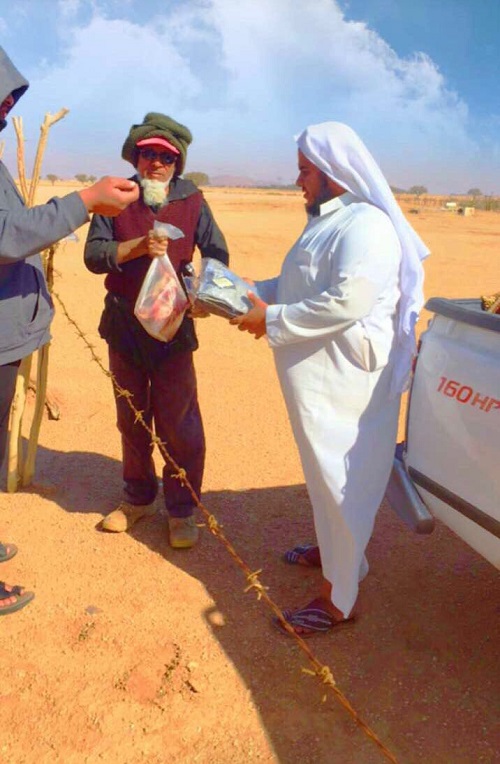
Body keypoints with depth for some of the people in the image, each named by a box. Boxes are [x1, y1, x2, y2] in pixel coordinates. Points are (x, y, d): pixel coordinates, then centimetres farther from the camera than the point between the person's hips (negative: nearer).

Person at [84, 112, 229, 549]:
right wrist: (138, 246, -23)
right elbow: (93, 254, -8)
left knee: (179, 424, -1)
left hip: (173, 325, -2)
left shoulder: (191, 202, 0)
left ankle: (182, 509, 14)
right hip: (123, 326, 2)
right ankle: (137, 497, 31)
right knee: (131, 420, 14)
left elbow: (217, 254, 1)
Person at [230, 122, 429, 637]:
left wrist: (272, 319, -20)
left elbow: (346, 302, -28)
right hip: (317, 377, 10)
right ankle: (331, 547, 44)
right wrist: (258, 293, 6)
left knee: (340, 479, -1)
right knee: (324, 472, 23)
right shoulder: (327, 221, 14)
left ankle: (338, 599, 12)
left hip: (344, 381, -10)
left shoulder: (365, 226, -18)